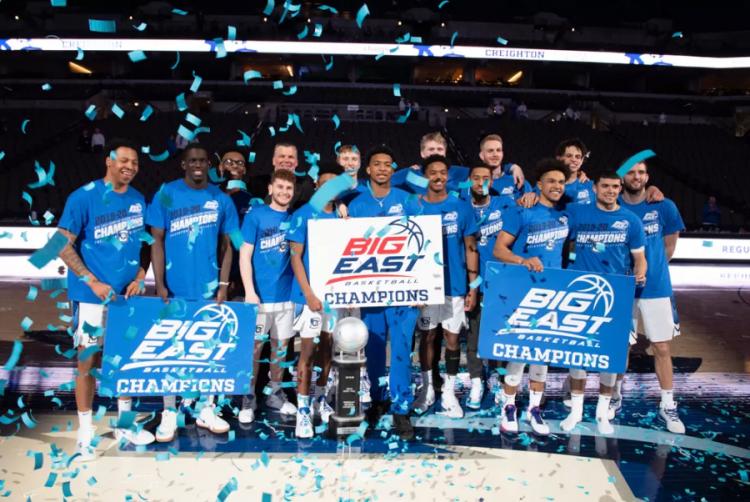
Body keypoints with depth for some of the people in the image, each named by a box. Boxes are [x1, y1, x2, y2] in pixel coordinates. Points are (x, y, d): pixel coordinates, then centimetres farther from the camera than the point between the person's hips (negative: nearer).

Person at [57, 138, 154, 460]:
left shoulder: (138, 200, 4)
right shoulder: (83, 197, -10)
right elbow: (64, 247, -11)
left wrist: (139, 278, -4)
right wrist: (94, 282, -17)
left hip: (128, 293, 5)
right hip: (91, 295, -5)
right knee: (88, 362, 3)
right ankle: (85, 432, 18)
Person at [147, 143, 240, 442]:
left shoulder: (222, 200, 4)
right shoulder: (167, 194, -1)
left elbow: (226, 245, 6)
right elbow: (157, 241, -2)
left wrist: (223, 286, -1)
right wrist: (160, 285, -10)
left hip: (209, 288, 2)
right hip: (175, 288, -1)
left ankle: (207, 409, 24)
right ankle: (169, 413, 19)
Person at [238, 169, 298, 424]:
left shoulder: (295, 218, 6)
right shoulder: (255, 216, -4)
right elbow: (245, 255, -6)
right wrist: (250, 292, -15)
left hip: (287, 293, 4)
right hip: (260, 294, -3)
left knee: (280, 345, 12)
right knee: (254, 347, 3)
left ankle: (275, 393, 27)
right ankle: (249, 397, 17)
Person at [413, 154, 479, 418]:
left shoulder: (461, 207, -1)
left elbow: (470, 248, 2)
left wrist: (473, 286, -2)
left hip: (455, 285, 0)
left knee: (452, 337, 6)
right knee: (427, 336, 10)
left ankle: (449, 392, 19)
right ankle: (427, 388, 25)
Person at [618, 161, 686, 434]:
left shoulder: (664, 206, -3)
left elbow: (669, 244, 10)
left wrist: (652, 268, 12)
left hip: (655, 287, 0)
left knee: (662, 347, 4)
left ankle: (668, 405, 17)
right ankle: (615, 396, 27)